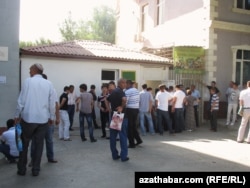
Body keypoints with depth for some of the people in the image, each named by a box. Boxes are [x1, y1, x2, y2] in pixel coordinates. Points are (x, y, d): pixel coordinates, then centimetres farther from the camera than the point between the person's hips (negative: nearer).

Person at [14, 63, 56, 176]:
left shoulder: (28, 81, -5)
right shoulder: (49, 84, 1)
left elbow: (21, 100, -5)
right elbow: (52, 103, 2)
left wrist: (17, 115, 5)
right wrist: (51, 117, 13)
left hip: (28, 117, -2)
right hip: (43, 118, 2)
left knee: (24, 143, 13)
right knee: (39, 144, 10)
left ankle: (22, 169, 21)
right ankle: (35, 169, 15)